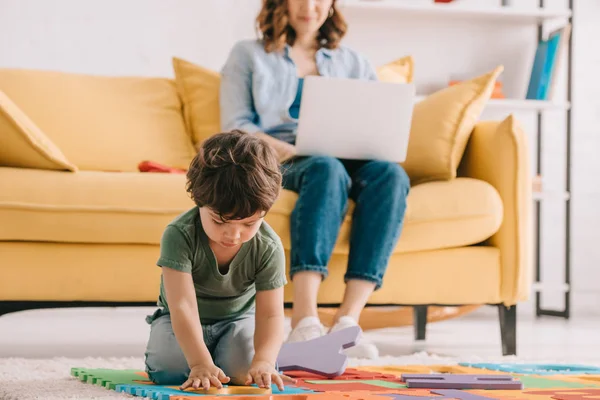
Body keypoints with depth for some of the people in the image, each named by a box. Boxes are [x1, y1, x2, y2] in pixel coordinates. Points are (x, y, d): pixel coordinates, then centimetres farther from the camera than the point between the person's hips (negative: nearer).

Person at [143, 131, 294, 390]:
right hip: (181, 320, 0)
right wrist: (201, 363, -46)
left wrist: (262, 362, -46)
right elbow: (183, 305, -35)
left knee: (241, 371, -27)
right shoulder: (179, 234, -30)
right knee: (168, 369, -27)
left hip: (237, 317, 1)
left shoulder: (269, 248, -24)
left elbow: (270, 314, -27)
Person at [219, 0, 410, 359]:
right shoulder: (248, 56, 19)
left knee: (391, 173, -34)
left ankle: (348, 319, -45)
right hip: (277, 164, -3)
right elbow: (235, 127, 6)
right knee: (326, 169, -40)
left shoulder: (354, 63, 27)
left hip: (349, 160, 3)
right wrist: (289, 150, -12)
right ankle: (305, 320, -54)